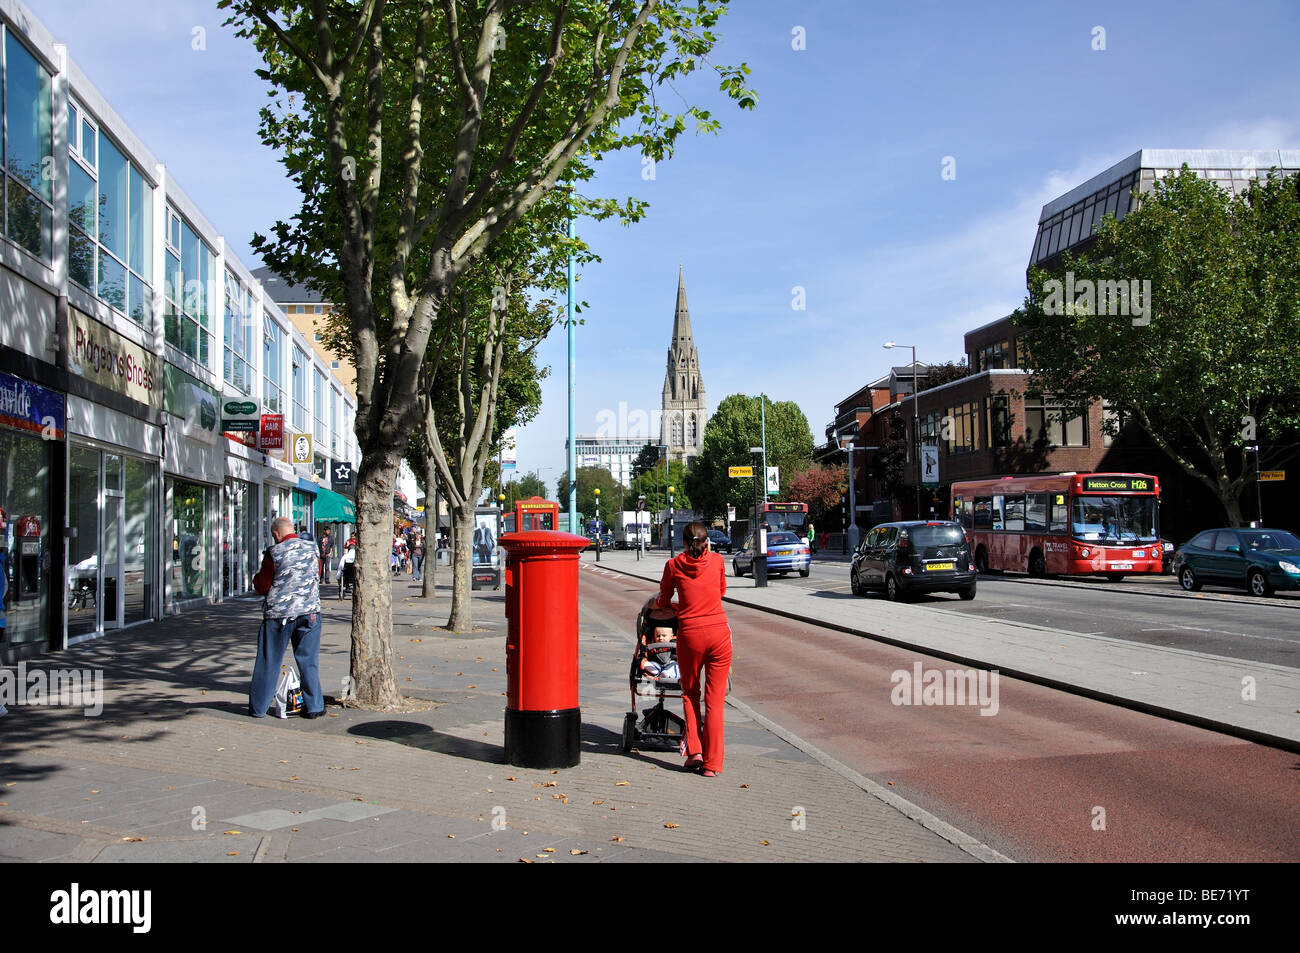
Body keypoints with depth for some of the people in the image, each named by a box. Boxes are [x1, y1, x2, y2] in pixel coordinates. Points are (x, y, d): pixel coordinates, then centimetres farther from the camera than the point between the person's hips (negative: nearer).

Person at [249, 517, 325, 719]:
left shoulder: (274, 552, -9)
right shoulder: (311, 548, 2)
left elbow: (263, 587, -4)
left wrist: (256, 578, 15)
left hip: (278, 613, -2)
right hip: (309, 611, 2)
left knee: (269, 661, 9)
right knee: (308, 660, 8)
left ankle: (258, 707, 17)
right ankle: (314, 706, 7)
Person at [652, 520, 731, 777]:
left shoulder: (674, 565, 3)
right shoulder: (717, 561, 7)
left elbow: (663, 601, 17)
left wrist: (660, 609, 38)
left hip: (690, 634, -1)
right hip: (719, 633, 1)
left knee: (690, 693, 20)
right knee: (715, 700, 5)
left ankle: (694, 750, 9)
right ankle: (712, 763, 5)